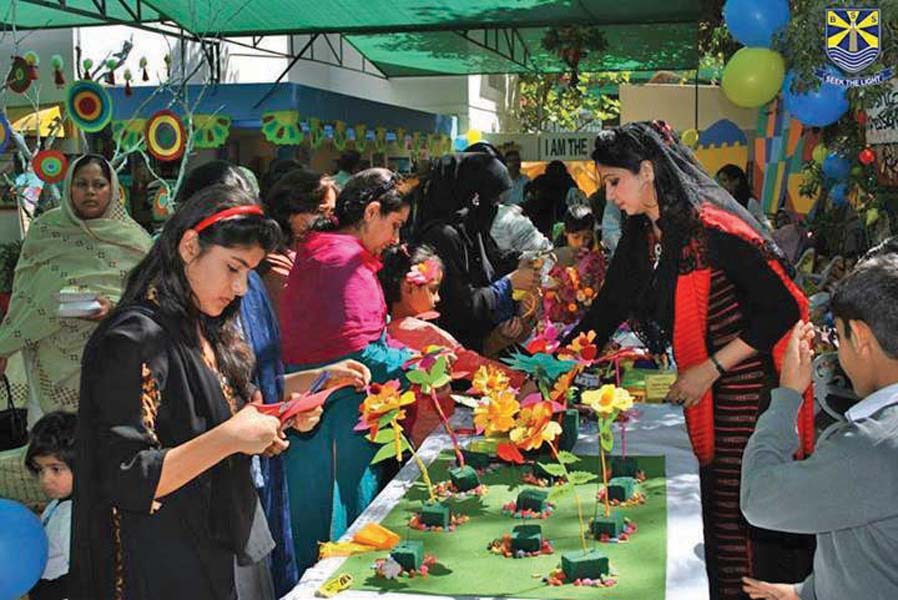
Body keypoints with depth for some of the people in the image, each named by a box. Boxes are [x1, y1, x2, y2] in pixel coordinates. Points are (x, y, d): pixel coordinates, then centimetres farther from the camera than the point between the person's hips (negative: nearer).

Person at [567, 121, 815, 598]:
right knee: (716, 510, 15)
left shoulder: (713, 228, -20)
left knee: (746, 521, -3)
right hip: (706, 397, 8)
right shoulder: (643, 234, 6)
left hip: (752, 393, -8)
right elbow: (609, 308, 12)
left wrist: (710, 370, -20)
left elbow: (783, 308, -21)